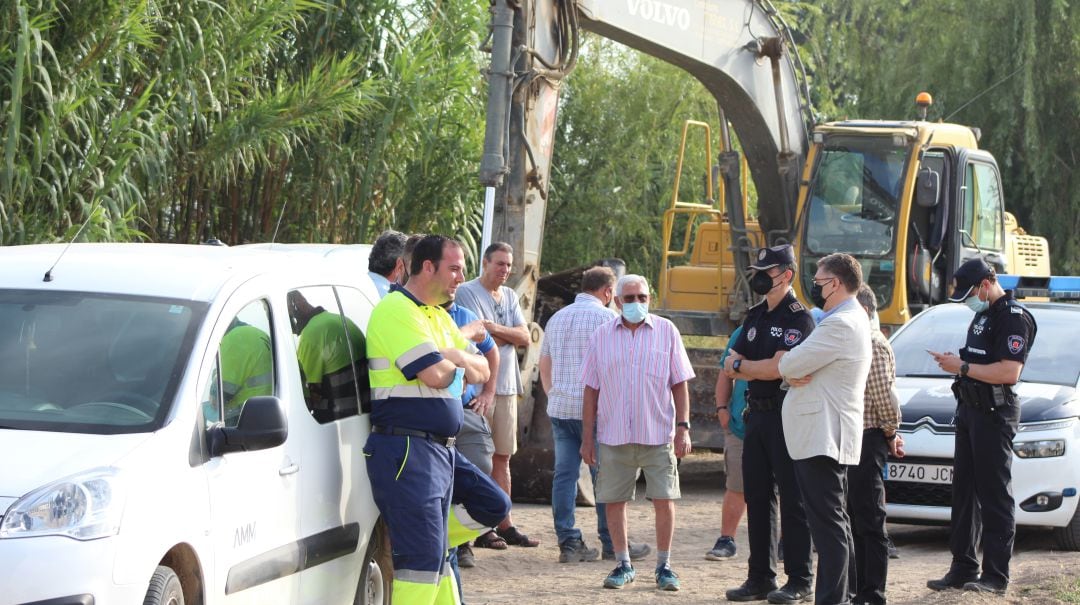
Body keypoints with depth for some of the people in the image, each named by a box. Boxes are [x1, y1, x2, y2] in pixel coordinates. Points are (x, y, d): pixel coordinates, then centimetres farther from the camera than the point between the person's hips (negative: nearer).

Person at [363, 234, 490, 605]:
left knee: (435, 557, 15)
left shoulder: (439, 317, 19)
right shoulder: (397, 311, -13)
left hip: (438, 450, 10)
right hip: (406, 450, -10)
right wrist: (458, 361, 1)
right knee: (422, 556, -13)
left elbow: (480, 371, 18)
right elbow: (434, 374, -22)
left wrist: (455, 357, -4)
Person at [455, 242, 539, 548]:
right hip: (478, 385, -7)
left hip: (506, 386, 8)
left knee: (502, 458, 10)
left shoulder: (509, 296, 16)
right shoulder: (467, 292, -7)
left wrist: (495, 329, -12)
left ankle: (505, 525, 14)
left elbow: (525, 338, 4)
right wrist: (508, 335, -2)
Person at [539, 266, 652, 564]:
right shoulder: (606, 317, -6)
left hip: (560, 408, 6)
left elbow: (544, 366, 21)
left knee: (564, 475, 3)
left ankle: (569, 542, 1)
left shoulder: (557, 318, 15)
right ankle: (612, 544, 4)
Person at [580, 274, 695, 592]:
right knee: (614, 501, 4)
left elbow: (679, 384, 5)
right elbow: (591, 389, 8)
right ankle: (623, 565, 18)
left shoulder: (666, 331, 2)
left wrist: (683, 427, -2)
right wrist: (587, 437, 5)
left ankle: (664, 566, 10)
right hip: (614, 435, 1)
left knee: (664, 500, -2)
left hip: (658, 434, -1)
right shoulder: (601, 336, 5)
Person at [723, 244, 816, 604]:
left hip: (786, 416, -8)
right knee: (757, 497, 9)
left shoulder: (798, 319, -10)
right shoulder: (755, 317, 15)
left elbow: (776, 368, -19)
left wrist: (741, 365, -3)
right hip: (757, 414, 8)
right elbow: (729, 368, 11)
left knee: (792, 500, -4)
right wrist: (760, 369, -8)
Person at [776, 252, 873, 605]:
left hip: (823, 439, -11)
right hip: (824, 434, 11)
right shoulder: (849, 320, 19)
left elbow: (790, 365, -19)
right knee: (834, 523, 16)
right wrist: (793, 374, -6)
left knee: (829, 525, -12)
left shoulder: (841, 325, -16)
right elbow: (791, 366, 17)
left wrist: (788, 367, 4)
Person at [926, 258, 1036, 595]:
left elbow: (1009, 372, -23)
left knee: (995, 495, -7)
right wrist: (954, 361, 8)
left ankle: (996, 576, -4)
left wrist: (962, 367, -18)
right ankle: (963, 569, 17)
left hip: (995, 413, -10)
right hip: (970, 409, 10)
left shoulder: (1014, 318, -14)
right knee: (964, 491, 12)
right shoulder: (983, 315, 17)